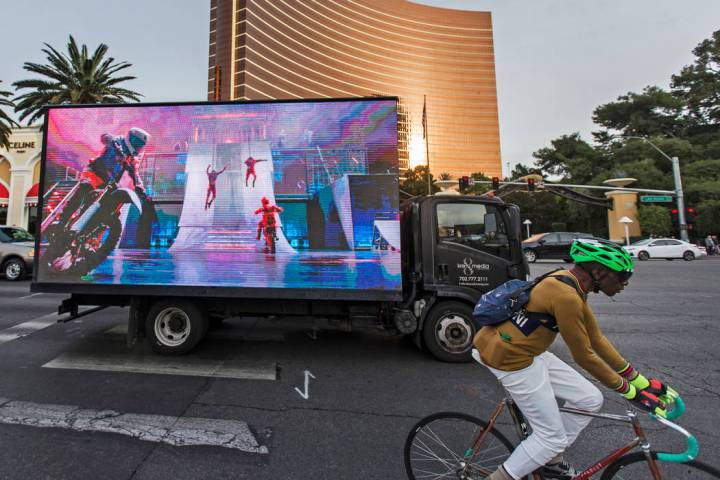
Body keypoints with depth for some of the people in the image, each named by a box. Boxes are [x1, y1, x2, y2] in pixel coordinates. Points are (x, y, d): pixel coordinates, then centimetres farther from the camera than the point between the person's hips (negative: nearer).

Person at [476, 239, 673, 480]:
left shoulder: (572, 284, 6)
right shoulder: (567, 296, -26)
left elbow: (597, 338, 12)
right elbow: (584, 356, -16)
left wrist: (639, 380, 14)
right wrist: (629, 391, -1)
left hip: (530, 352, 9)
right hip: (511, 359, -9)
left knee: (591, 400, 14)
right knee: (552, 437, 5)